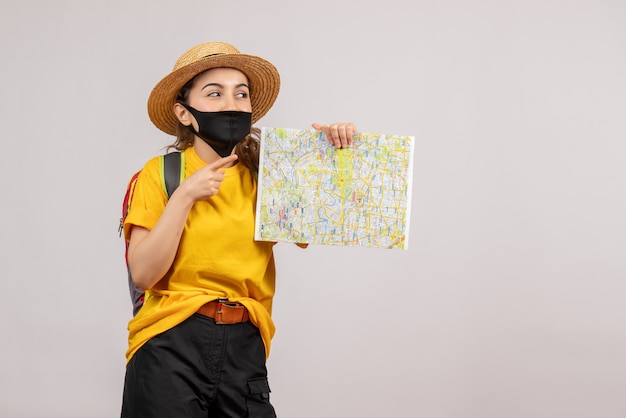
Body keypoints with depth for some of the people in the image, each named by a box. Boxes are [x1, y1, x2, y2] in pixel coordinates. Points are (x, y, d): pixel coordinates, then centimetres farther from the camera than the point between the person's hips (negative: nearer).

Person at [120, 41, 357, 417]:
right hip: (171, 345, -3)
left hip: (245, 348, 3)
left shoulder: (267, 176, 6)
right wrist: (184, 197, -17)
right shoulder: (161, 174, -3)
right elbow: (144, 274, -11)